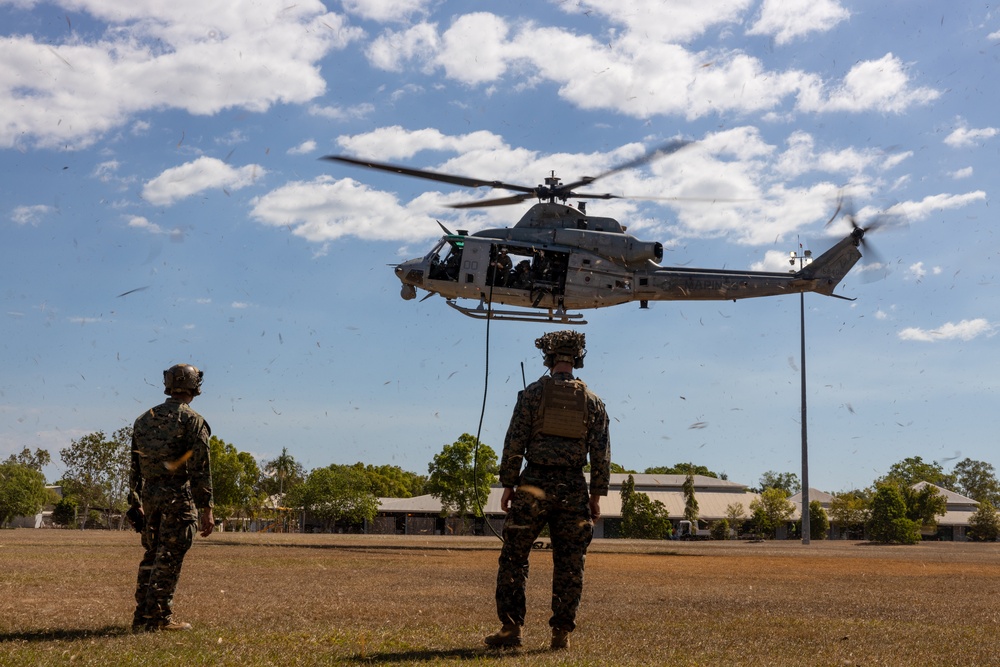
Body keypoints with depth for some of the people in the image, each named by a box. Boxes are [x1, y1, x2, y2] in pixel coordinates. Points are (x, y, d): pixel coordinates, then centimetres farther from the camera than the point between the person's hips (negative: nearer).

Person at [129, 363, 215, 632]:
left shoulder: (144, 419, 13)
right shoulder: (193, 421, -6)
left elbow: (135, 466, 14)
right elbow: (201, 468, -12)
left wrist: (136, 503, 19)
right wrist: (207, 509, -11)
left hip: (149, 496, 6)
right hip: (179, 498, -6)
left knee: (152, 555, 15)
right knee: (168, 559, -2)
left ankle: (151, 616, 17)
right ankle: (152, 618, -2)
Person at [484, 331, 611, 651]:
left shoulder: (533, 392, -2)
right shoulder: (592, 400, 5)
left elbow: (514, 443, -5)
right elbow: (601, 453, 4)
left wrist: (508, 485, 2)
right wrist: (596, 495, 9)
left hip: (535, 484, -2)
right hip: (573, 488, 2)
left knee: (513, 559, 7)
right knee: (569, 565, 8)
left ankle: (511, 628, 4)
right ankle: (562, 632, 9)